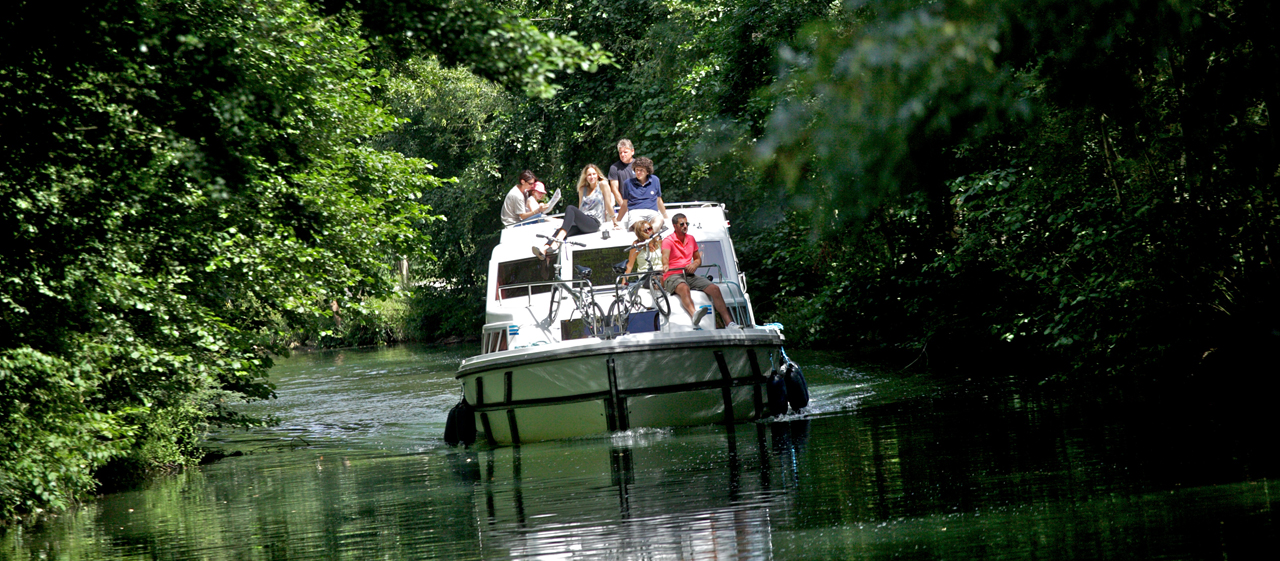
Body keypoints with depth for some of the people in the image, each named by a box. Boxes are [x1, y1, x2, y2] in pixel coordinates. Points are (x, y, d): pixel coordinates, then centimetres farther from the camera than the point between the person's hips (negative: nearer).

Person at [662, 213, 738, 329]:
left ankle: (729, 323, -14)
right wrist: (665, 265, -44)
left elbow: (698, 259, 24)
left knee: (714, 289, -13)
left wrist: (694, 264, -1)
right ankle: (694, 315, -70)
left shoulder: (691, 239, 19)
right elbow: (665, 256, -20)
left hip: (690, 275, 6)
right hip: (672, 276, -6)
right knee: (684, 288, -41)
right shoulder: (668, 241, -1)